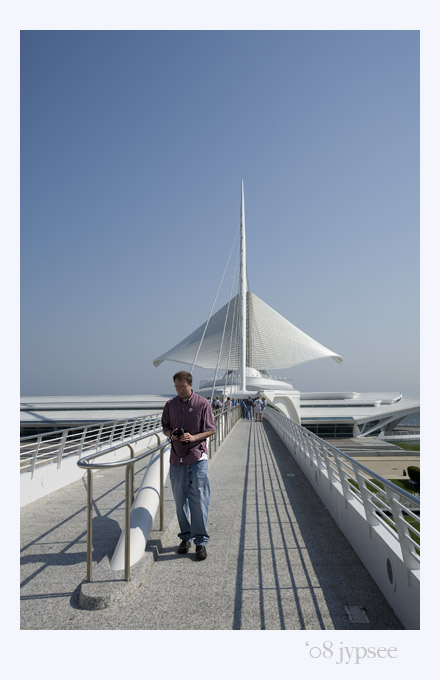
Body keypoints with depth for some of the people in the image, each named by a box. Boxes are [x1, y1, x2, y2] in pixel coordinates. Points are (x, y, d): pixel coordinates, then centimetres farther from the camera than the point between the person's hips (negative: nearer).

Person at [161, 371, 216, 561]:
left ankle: (200, 541, 8)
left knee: (199, 500, -3)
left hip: (197, 457, -3)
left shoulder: (202, 404, -3)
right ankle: (185, 537, 26)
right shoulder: (170, 405, 7)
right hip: (177, 458, 4)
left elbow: (211, 430, -1)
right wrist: (171, 434, -7)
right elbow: (165, 427, 16)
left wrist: (193, 437, -17)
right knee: (180, 500, 11)